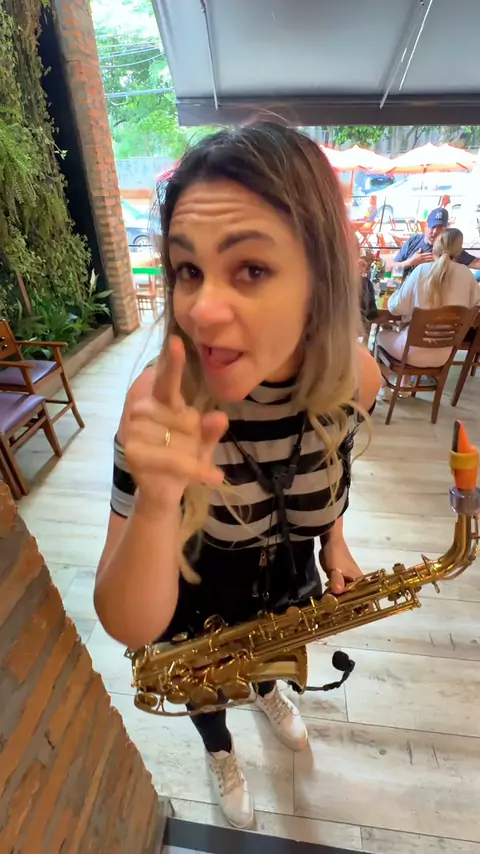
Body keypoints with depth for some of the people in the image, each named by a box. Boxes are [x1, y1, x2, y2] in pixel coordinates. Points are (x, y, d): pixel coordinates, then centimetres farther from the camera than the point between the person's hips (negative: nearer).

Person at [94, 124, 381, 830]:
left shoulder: (356, 378, -26)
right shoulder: (161, 402, -37)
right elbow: (129, 629, -33)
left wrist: (335, 539, -3)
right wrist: (158, 497, -51)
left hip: (290, 576, 3)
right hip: (196, 595, -2)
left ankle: (266, 689, 78)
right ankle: (220, 751, 72)